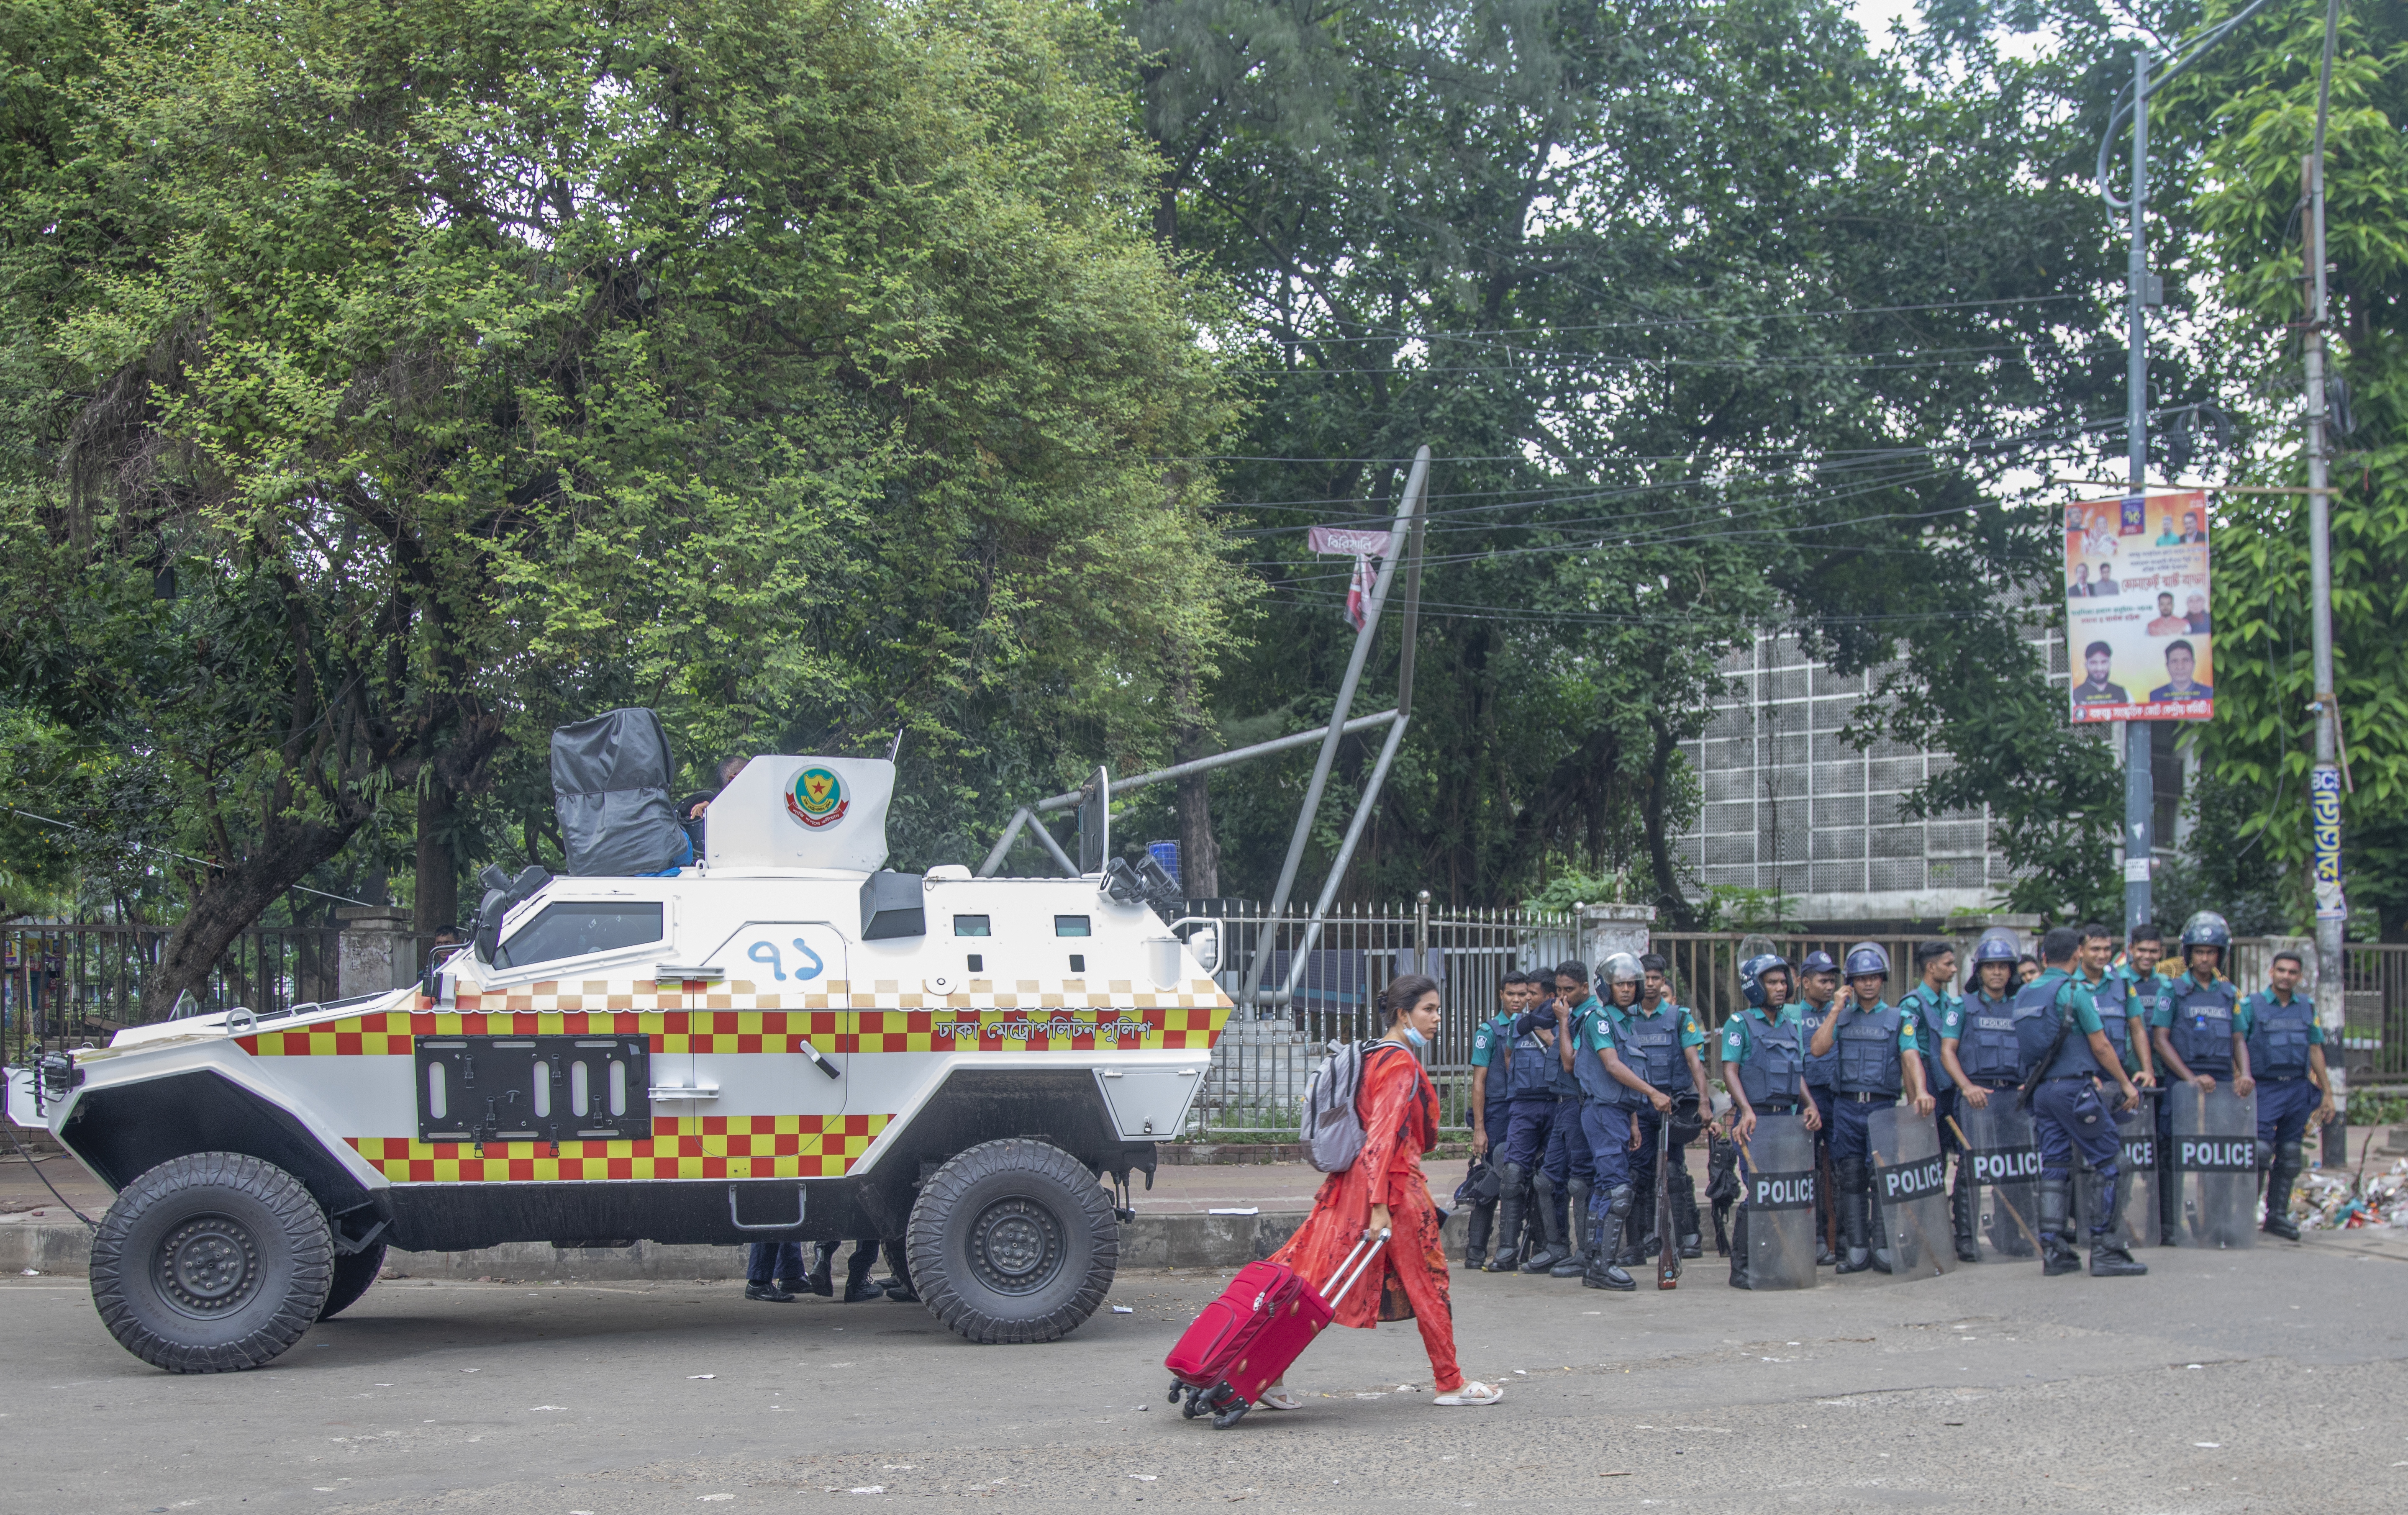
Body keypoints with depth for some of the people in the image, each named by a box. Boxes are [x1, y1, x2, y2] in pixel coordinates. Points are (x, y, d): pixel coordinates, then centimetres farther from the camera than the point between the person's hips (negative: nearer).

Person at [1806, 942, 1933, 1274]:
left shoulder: (1900, 1019, 8)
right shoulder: (1842, 1017, 14)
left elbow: (1911, 1058, -6)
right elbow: (1818, 1048, -1)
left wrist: (1920, 1091, -23)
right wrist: (1837, 1010, -1)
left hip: (1883, 1107, -2)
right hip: (1846, 1107, 2)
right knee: (1852, 1179, 1)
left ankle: (1883, 1247, 1)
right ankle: (1857, 1249, 4)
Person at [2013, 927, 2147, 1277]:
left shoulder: (2024, 995, 13)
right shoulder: (2073, 991, -9)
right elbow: (2100, 1046, -8)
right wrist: (2126, 1084, 4)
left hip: (2040, 1088, 7)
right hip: (2073, 1087, -7)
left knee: (2055, 1166, 9)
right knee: (2109, 1161, -1)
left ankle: (2053, 1251, 5)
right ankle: (2104, 1251, -5)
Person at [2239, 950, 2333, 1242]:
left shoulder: (2307, 1009, 13)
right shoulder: (2251, 1006, 0)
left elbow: (2315, 1051, 16)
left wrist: (2327, 1093, 14)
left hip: (2299, 1090, 4)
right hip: (2266, 1089, -4)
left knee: (2289, 1157, 7)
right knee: (2258, 1152, -12)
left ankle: (2278, 1215, 14)